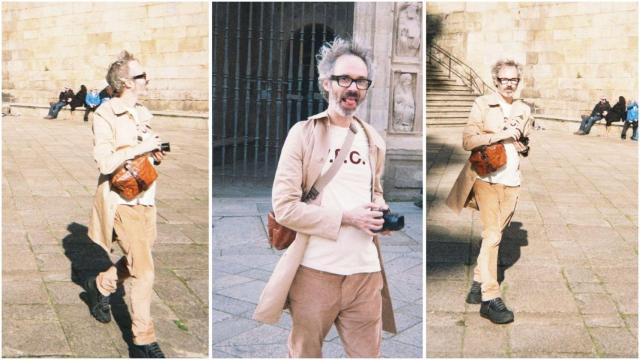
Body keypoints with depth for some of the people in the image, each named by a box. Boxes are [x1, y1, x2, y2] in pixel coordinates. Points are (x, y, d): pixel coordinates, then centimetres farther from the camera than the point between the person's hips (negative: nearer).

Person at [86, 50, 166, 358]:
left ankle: (99, 285, 49)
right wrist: (140, 148, -20)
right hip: (122, 201, -8)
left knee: (136, 261, 20)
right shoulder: (105, 115, -14)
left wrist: (155, 152, 2)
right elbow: (105, 163, -22)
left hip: (145, 199, 8)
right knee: (144, 271, -10)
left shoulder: (142, 113, 11)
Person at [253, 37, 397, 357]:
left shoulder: (374, 140, 12)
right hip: (315, 270, -4)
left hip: (366, 272, 4)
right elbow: (284, 206, -11)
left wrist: (381, 213, 1)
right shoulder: (303, 133, -5)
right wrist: (347, 217, -16)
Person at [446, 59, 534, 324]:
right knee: (492, 235, -11)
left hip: (511, 181, 5)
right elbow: (468, 140, -9)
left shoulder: (524, 110, 13)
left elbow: (526, 149, 19)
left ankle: (478, 283, 26)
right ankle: (490, 298, -9)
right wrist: (500, 135, -17)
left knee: (494, 235, 12)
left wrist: (520, 139, -3)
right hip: (485, 176, -5)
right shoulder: (482, 104, 0)